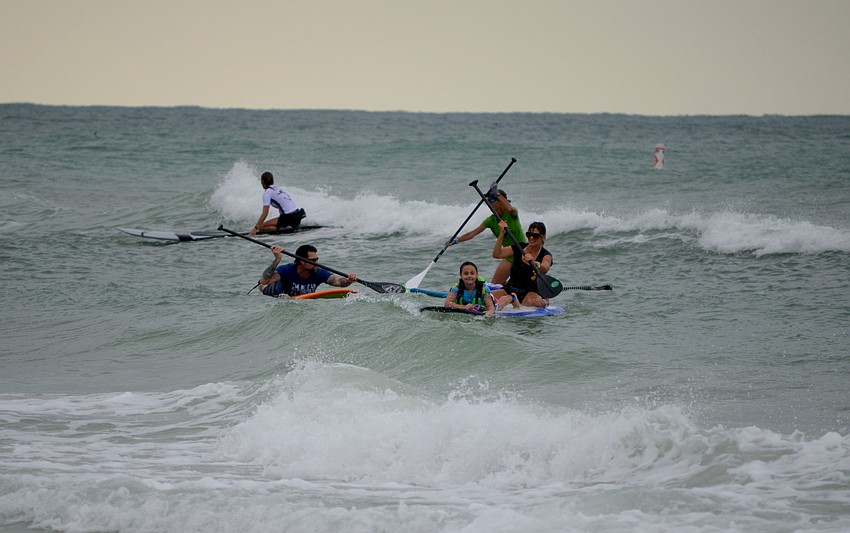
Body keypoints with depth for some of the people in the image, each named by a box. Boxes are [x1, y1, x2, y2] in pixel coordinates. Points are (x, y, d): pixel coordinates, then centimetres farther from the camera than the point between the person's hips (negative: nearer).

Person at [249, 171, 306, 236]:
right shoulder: (277, 189, 20)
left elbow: (265, 213, -13)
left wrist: (255, 229, -14)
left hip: (288, 217, -8)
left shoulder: (267, 192, -5)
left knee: (261, 227, -7)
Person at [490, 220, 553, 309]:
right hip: (511, 288, 4)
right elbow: (496, 254, -3)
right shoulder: (519, 247, 8)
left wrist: (534, 263, -52)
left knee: (533, 302, -41)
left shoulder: (546, 255, -5)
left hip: (531, 292, -4)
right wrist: (501, 234, -14)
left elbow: (544, 269, -30)